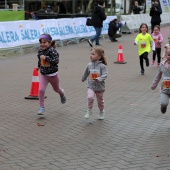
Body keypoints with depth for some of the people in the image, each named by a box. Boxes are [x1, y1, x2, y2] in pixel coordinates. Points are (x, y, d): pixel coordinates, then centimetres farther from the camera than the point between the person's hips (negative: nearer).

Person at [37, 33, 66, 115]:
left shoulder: (52, 50, -23)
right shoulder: (40, 50, -4)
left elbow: (56, 60, -33)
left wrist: (46, 58, -34)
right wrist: (39, 66, 22)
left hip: (53, 74, -3)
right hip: (43, 74, 3)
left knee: (56, 89, 21)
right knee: (41, 90, -14)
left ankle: (62, 93, 58)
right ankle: (41, 107, -3)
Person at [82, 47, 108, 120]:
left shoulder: (102, 66, -15)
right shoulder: (89, 65, -2)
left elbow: (105, 74, -21)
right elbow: (86, 73, 16)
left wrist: (99, 79, -37)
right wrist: (83, 78, 33)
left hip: (100, 87, -1)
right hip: (91, 86, 2)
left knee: (100, 101, 15)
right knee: (90, 97, -25)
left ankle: (101, 112, 41)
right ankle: (89, 111, -7)